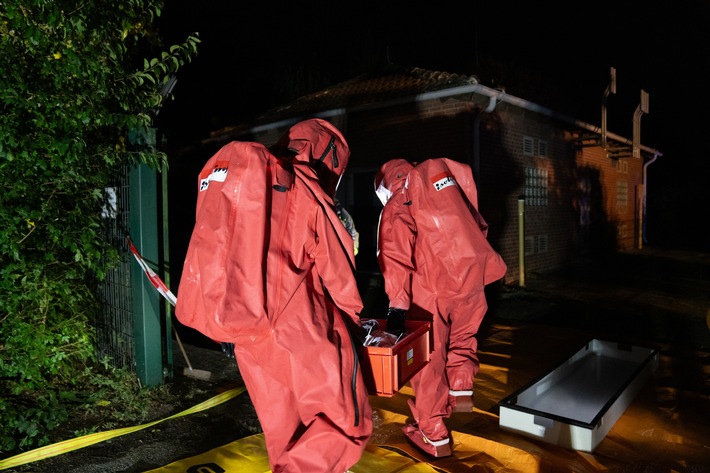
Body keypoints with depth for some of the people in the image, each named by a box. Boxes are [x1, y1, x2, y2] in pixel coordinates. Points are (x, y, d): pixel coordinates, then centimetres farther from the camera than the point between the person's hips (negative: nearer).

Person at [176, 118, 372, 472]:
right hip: (298, 329, -7)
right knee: (345, 424, 4)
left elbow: (247, 260, 13)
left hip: (248, 328, 8)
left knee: (285, 431, 22)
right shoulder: (305, 191, -9)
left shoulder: (238, 177, 11)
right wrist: (354, 316, 10)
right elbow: (336, 268, -4)